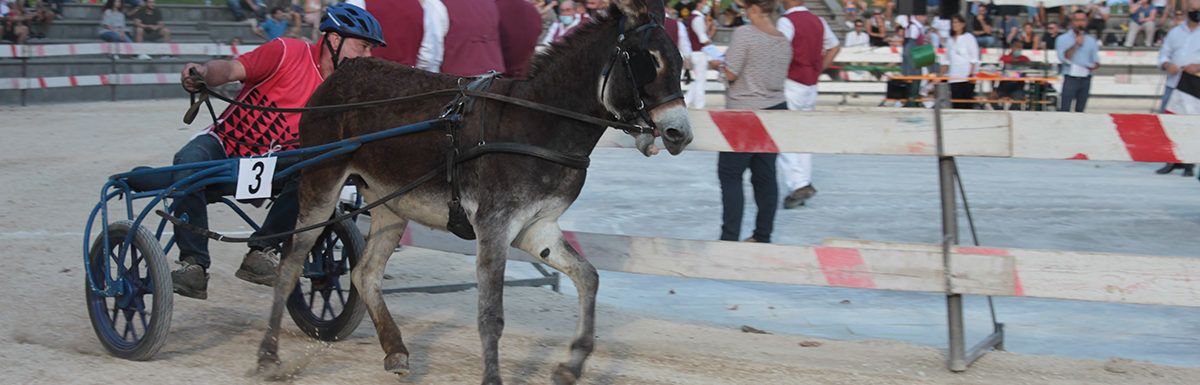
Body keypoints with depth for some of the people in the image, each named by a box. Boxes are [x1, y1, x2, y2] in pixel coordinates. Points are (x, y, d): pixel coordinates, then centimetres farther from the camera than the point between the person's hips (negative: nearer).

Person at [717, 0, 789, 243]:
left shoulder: (743, 34, -14)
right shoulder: (783, 41, 8)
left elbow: (730, 73, -14)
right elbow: (778, 79, 14)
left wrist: (720, 66, 6)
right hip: (776, 109, 7)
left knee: (730, 175, -1)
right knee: (765, 175, 11)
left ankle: (729, 238, -5)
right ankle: (763, 236, 17)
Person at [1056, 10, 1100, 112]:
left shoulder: (1091, 40, 13)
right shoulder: (1063, 39, 3)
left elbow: (1096, 60, 13)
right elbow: (1063, 58, -10)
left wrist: (1094, 66, -10)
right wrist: (1076, 44, -15)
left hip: (1086, 80, 4)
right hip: (1070, 79, -4)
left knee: (1080, 110, 4)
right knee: (1064, 109, -12)